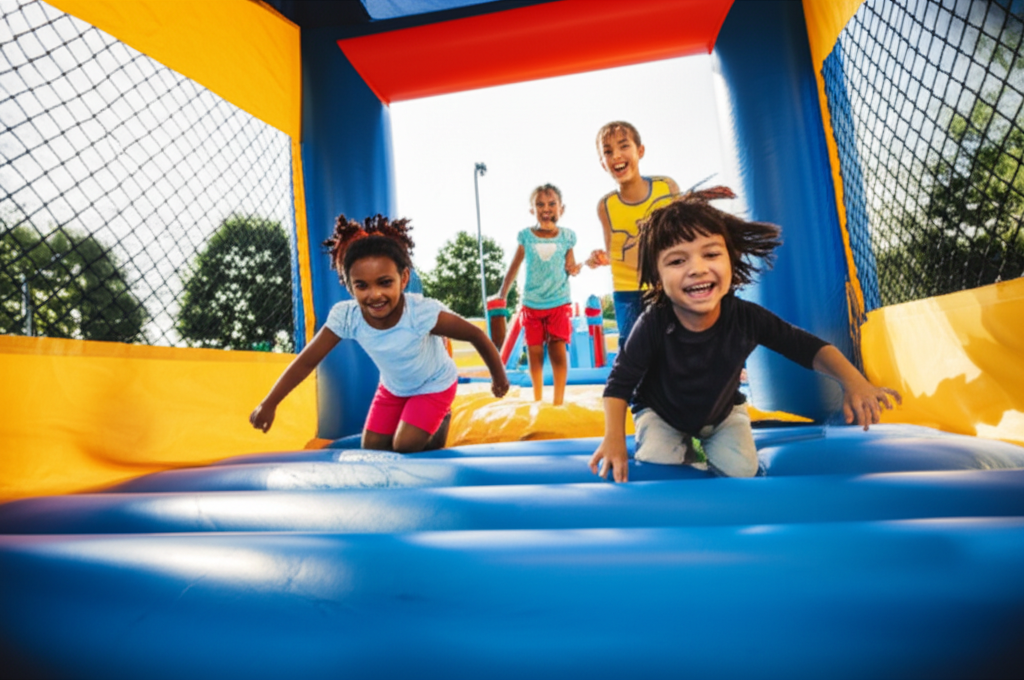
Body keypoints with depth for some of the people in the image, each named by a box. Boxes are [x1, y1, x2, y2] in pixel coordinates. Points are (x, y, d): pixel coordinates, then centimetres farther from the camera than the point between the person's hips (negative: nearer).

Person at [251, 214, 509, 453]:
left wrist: (498, 377, -14)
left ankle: (441, 421, 18)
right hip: (392, 387, 4)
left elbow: (476, 335, -28)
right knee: (371, 449, 9)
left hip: (434, 385, -4)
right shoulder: (345, 316, -29)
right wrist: (269, 403, -20)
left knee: (405, 448, -13)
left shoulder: (422, 313, -40)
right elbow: (307, 361, -18)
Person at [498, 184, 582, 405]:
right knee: (535, 352, 6)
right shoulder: (526, 236, -1)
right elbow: (514, 267, 5)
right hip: (532, 304, 1)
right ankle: (537, 398, 21)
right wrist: (501, 296, 6)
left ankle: (559, 400, 6)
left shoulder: (566, 236, 0)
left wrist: (575, 269, -18)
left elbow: (570, 266, 6)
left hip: (560, 303, 0)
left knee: (558, 351, -5)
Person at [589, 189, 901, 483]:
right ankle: (686, 448, 14)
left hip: (723, 412, 2)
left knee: (740, 469, -14)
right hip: (661, 414, -2)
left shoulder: (747, 318, -27)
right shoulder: (653, 325, -34)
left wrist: (853, 381, -33)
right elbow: (620, 382, -25)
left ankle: (706, 446, 20)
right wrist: (614, 438, -37)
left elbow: (807, 347, -15)